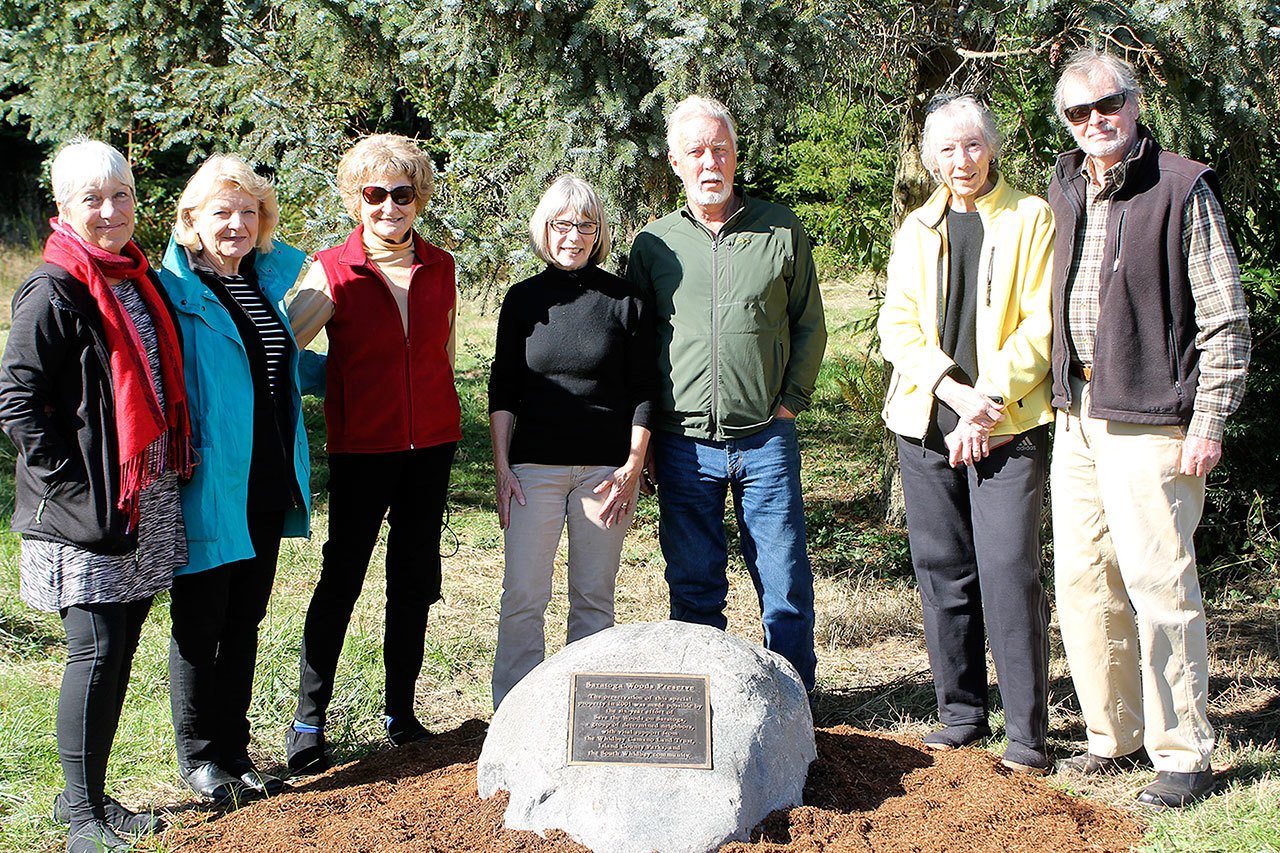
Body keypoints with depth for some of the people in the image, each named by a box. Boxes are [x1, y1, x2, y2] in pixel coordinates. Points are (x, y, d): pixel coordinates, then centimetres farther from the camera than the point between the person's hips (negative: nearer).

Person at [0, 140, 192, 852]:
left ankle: (94, 795, 22)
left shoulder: (141, 280, 12)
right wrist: (74, 485, -15)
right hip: (85, 512, -7)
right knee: (96, 651, -4)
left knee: (121, 648, 10)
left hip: (148, 503, 7)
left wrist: (172, 472, 14)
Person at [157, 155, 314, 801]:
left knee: (245, 622, 14)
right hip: (208, 488, -6)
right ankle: (198, 755, 21)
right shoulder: (173, 290, -9)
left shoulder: (268, 281, 12)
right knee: (200, 624, 6)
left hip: (268, 483, 6)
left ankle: (234, 751, 26)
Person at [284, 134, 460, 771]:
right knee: (341, 578, 0)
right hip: (362, 446, -4)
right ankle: (308, 719, 11)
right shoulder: (333, 271, -7)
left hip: (431, 442, 4)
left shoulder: (439, 267, 6)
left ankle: (401, 712, 23)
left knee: (416, 578, 10)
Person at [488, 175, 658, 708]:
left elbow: (644, 390, 3)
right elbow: (502, 391, 8)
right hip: (534, 467, 1)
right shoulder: (524, 299, 6)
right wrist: (501, 468, 1)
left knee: (594, 597, 5)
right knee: (523, 596, -3)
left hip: (607, 469, -1)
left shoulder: (626, 300, 2)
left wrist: (633, 466, -4)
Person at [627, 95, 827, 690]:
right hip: (684, 444, 1)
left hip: (765, 440, -1)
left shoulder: (780, 230, 4)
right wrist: (646, 438, 4)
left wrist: (790, 400, 1)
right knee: (693, 589, 9)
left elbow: (809, 324, 11)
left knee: (786, 585, 4)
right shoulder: (653, 244, 6)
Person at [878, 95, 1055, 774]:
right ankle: (961, 713, 20)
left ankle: (1027, 731, 1)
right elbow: (897, 328, 6)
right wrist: (956, 392, -10)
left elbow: (1041, 326, -5)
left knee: (1009, 576, -9)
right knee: (942, 572, 7)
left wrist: (988, 402, -14)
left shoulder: (1031, 218, 2)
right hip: (926, 423, 4)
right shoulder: (917, 228, 14)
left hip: (1009, 424, -4)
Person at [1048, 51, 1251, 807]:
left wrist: (1208, 421, -11)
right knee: (1083, 581, 9)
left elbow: (1225, 318, -7)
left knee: (1159, 587, -6)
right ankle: (1115, 737, 22)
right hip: (1077, 416, 7)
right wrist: (1062, 399, 16)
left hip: (1149, 419, -7)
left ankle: (1183, 756, 5)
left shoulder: (1182, 190, -6)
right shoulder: (1066, 194, 13)